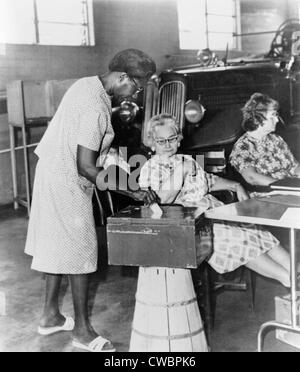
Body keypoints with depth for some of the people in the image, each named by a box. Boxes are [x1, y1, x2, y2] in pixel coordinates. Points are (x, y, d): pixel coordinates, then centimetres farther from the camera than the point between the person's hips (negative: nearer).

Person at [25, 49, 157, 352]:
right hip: (67, 183, -10)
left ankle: (51, 315, 30)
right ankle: (82, 328, 14)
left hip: (53, 170, 10)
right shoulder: (95, 109, -26)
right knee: (81, 250, 1)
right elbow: (85, 167, -27)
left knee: (59, 246, 17)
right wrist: (131, 191, -25)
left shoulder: (87, 84, 3)